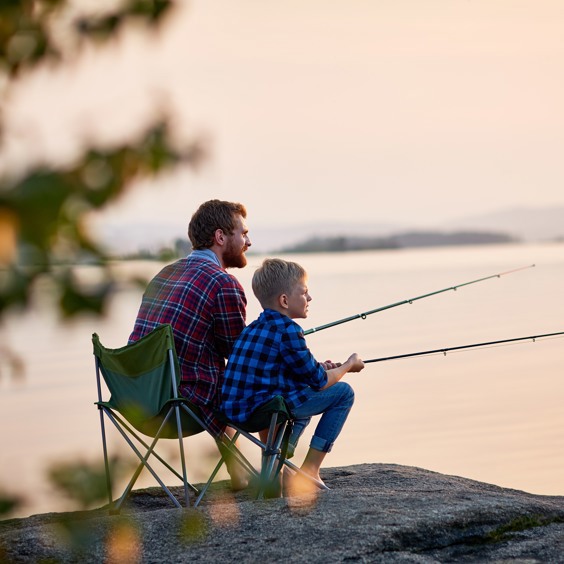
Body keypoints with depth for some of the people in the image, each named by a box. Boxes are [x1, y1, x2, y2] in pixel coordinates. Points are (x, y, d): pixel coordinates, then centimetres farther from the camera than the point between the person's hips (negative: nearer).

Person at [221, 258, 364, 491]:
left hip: (234, 409, 9)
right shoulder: (287, 330, -11)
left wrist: (317, 368, 22)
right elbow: (319, 382, -6)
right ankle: (309, 470, 3)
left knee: (304, 393, 36)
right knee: (343, 392, 2)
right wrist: (348, 365, 13)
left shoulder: (254, 328, 16)